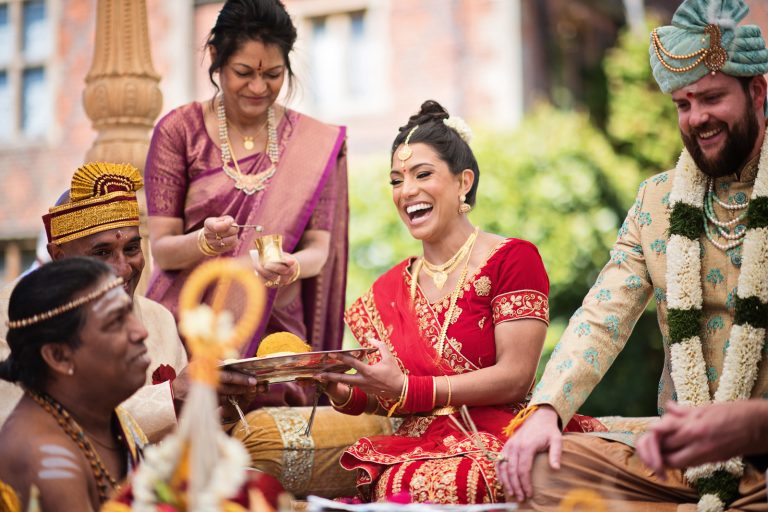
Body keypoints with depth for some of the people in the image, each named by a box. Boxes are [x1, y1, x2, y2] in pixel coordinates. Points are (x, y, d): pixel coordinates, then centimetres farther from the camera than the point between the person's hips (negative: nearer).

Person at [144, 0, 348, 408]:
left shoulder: (315, 142, 4)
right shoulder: (179, 130, -1)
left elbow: (319, 248, 1)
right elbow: (161, 249, -3)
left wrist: (290, 266, -21)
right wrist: (205, 242, -24)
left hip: (274, 327, 1)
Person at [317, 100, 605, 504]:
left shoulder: (512, 258, -2)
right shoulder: (389, 290, 13)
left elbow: (515, 377, -10)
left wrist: (405, 388, -17)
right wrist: (342, 391, -7)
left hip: (492, 441, -3)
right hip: (417, 447, 4)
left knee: (426, 484, -35)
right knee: (394, 484, -32)